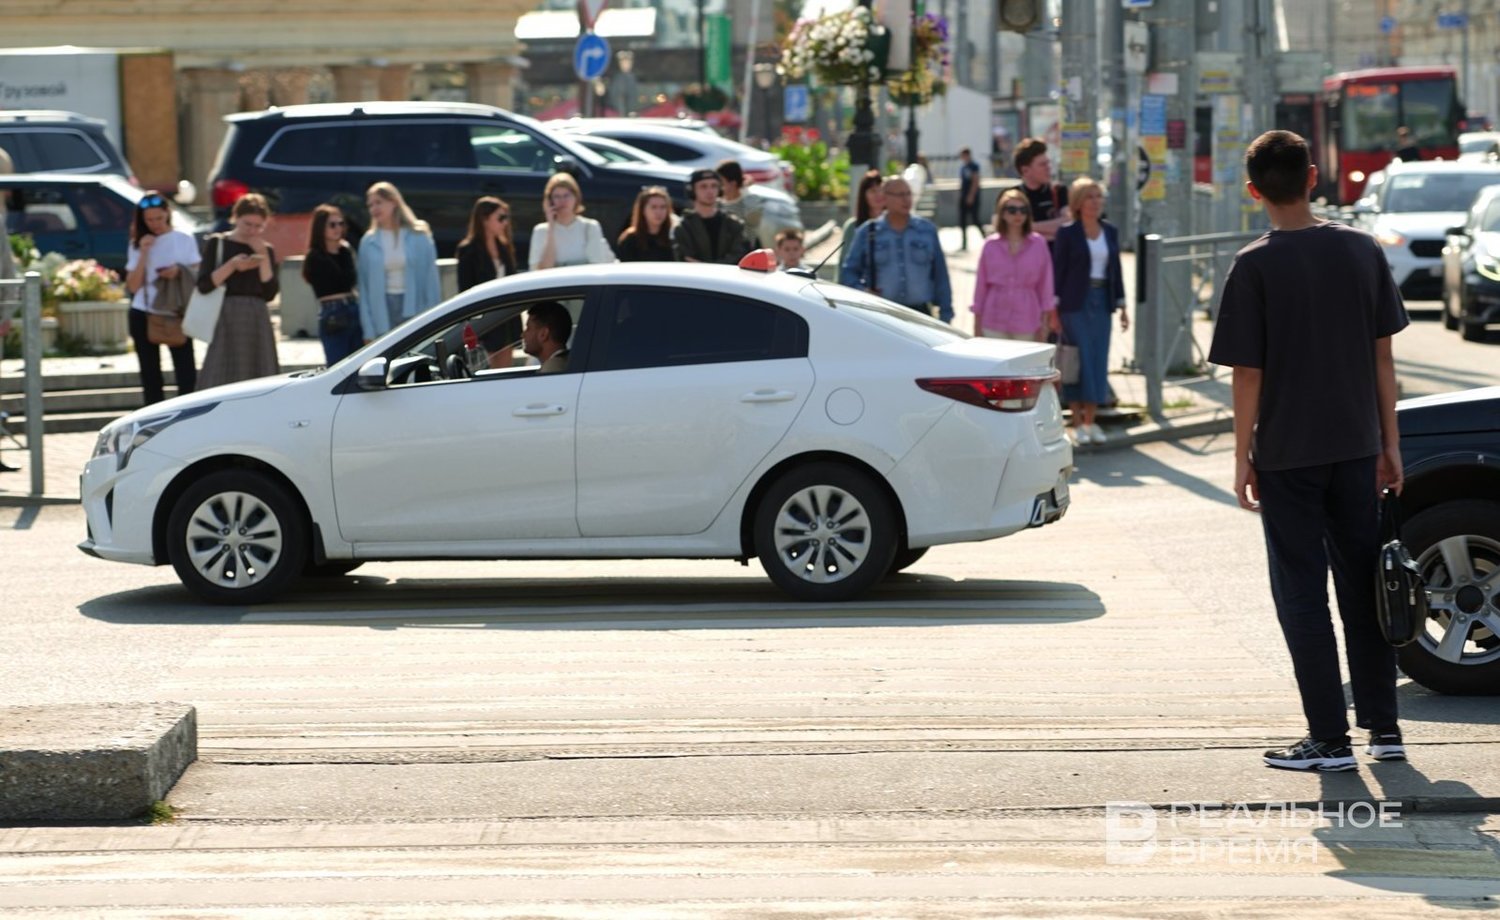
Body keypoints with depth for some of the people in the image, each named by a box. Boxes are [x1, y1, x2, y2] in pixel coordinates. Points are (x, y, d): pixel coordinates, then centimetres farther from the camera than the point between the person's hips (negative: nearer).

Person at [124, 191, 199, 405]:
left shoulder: (184, 241, 4)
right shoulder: (138, 245, 7)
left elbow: (197, 275, 4)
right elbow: (133, 286, -1)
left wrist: (179, 271, -16)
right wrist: (143, 254, -9)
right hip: (144, 315, 2)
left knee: (186, 375, -9)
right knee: (150, 377, 6)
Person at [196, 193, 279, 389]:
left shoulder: (266, 250, 12)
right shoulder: (217, 244, 5)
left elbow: (270, 293, 0)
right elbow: (204, 285, -5)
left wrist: (263, 257, -5)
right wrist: (232, 266, -15)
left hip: (257, 322, 3)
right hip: (226, 322, -3)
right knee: (220, 383, -10)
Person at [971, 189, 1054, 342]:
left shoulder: (1038, 244, 1)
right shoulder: (991, 245, 3)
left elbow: (1045, 284, 4)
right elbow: (981, 285, 7)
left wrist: (1044, 324, 3)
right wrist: (977, 325, 7)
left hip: (1026, 322, -1)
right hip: (994, 323, 1)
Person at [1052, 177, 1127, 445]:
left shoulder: (1110, 232, 9)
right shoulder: (1068, 233, -5)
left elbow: (1116, 269, 14)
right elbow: (1057, 271, -5)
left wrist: (1121, 305, 11)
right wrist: (1054, 310, -10)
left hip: (1102, 302, 5)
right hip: (1075, 303, -5)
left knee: (1099, 361, 4)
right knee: (1078, 360, -4)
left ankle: (1090, 420, 12)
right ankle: (1077, 422, 2)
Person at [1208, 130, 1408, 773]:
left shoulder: (1255, 267, -12)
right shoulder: (1362, 250, 1)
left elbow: (1248, 374, -11)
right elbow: (1383, 356, 5)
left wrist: (1242, 456, -1)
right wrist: (1389, 441, 12)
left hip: (1286, 455, -4)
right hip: (1355, 448, 4)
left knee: (1302, 595, 3)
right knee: (1364, 585, 13)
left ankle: (1330, 738, 2)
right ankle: (1383, 728, 18)